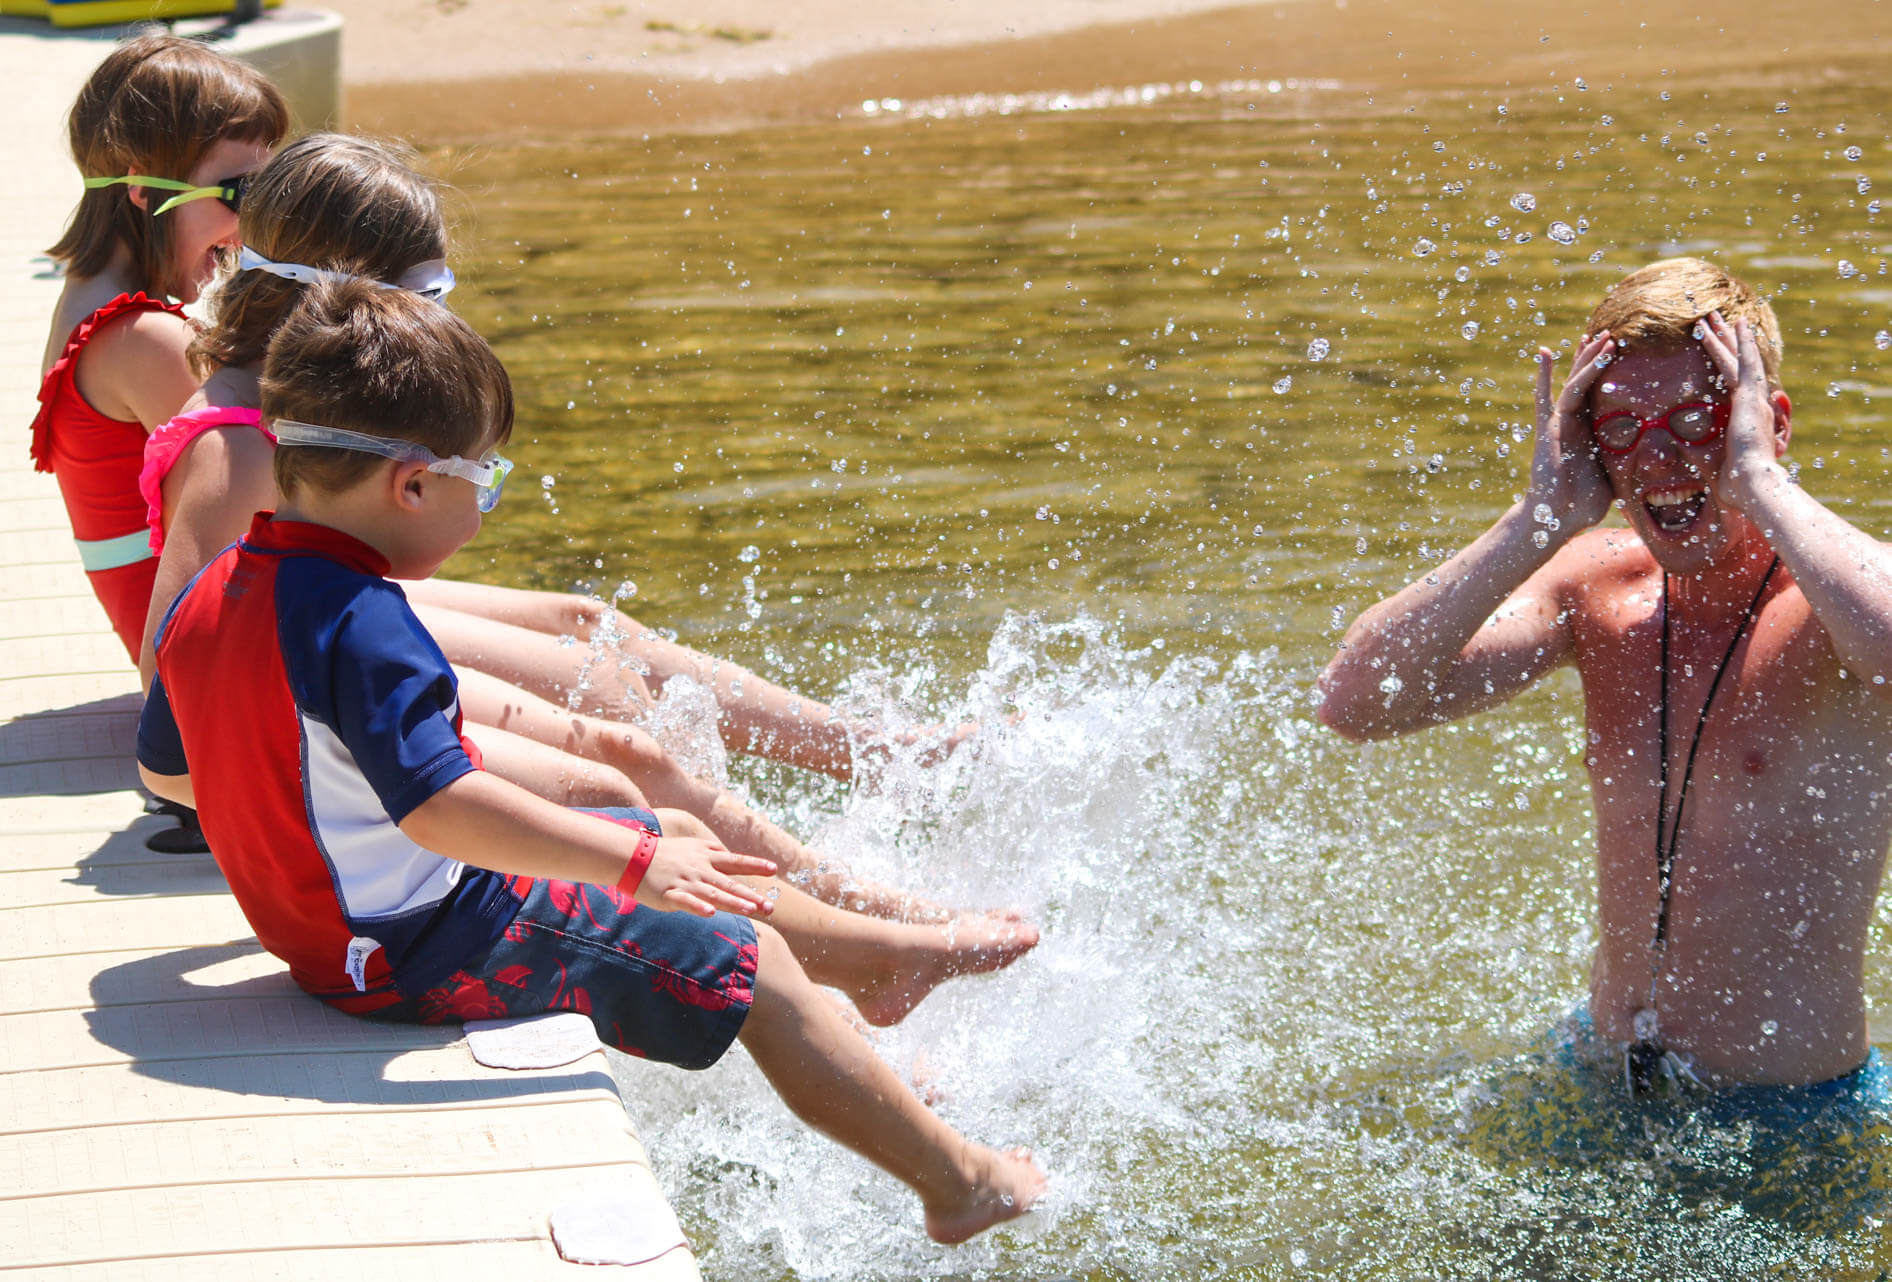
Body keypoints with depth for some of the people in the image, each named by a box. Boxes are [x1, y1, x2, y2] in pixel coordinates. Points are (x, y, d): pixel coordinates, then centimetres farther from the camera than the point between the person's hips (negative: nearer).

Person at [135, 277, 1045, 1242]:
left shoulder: (207, 597, 0)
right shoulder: (358, 622, -29)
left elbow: (161, 769, 14)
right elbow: (438, 805, -37)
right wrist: (633, 865, -34)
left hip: (337, 936, 10)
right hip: (433, 956, -10)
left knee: (664, 837, 23)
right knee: (747, 966, -3)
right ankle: (957, 1180, 7)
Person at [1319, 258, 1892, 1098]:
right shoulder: (1595, 587, 1)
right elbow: (1355, 701, -10)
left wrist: (1761, 481, -28)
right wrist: (1542, 520, -16)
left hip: (1795, 1123, -5)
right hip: (1601, 1091, 5)